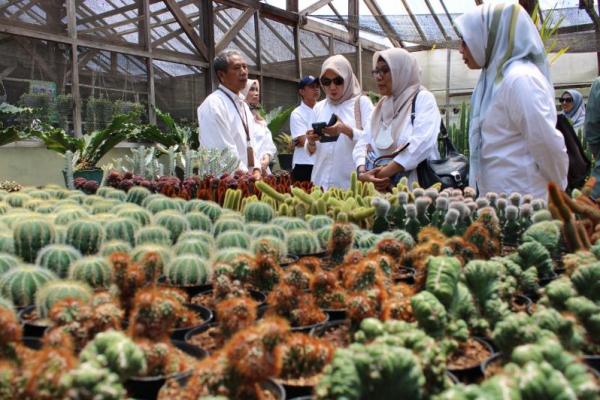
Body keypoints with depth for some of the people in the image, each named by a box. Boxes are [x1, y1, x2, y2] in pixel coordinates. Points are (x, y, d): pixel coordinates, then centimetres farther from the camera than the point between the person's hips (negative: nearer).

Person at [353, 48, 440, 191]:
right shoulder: (380, 106, 18)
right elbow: (363, 144, 9)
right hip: (382, 189, 5)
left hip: (417, 186, -4)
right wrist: (362, 172, -11)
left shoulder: (423, 99, 1)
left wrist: (384, 173, -18)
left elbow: (422, 142, -14)